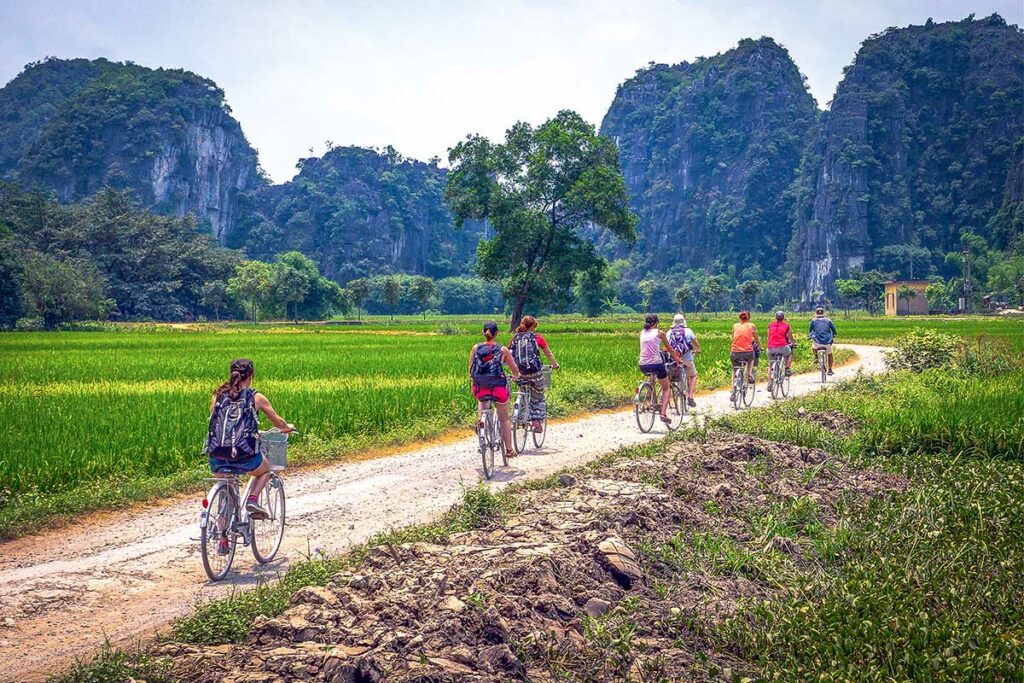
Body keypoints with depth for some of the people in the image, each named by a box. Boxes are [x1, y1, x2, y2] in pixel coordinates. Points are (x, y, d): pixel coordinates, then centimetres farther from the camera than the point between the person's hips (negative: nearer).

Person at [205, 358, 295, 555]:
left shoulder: (218, 395, 12)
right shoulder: (256, 397, 5)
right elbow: (278, 423, 16)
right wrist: (288, 428, 39)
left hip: (216, 456, 3)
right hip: (244, 455, -3)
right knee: (265, 470, 31)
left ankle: (223, 540, 21)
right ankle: (253, 499, 6)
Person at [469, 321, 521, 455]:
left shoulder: (475, 348, 1)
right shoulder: (502, 350, -3)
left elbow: (471, 369, 7)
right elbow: (515, 370, 6)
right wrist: (516, 376, 29)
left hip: (480, 388, 1)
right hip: (498, 388, -1)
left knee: (481, 398, 39)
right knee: (504, 419, 17)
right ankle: (509, 449, 18)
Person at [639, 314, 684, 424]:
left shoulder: (642, 332, 13)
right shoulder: (659, 333, 2)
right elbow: (670, 349, 11)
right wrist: (678, 359, 28)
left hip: (643, 366, 4)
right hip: (656, 364, -4)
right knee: (667, 388, 13)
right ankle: (663, 413, -4)